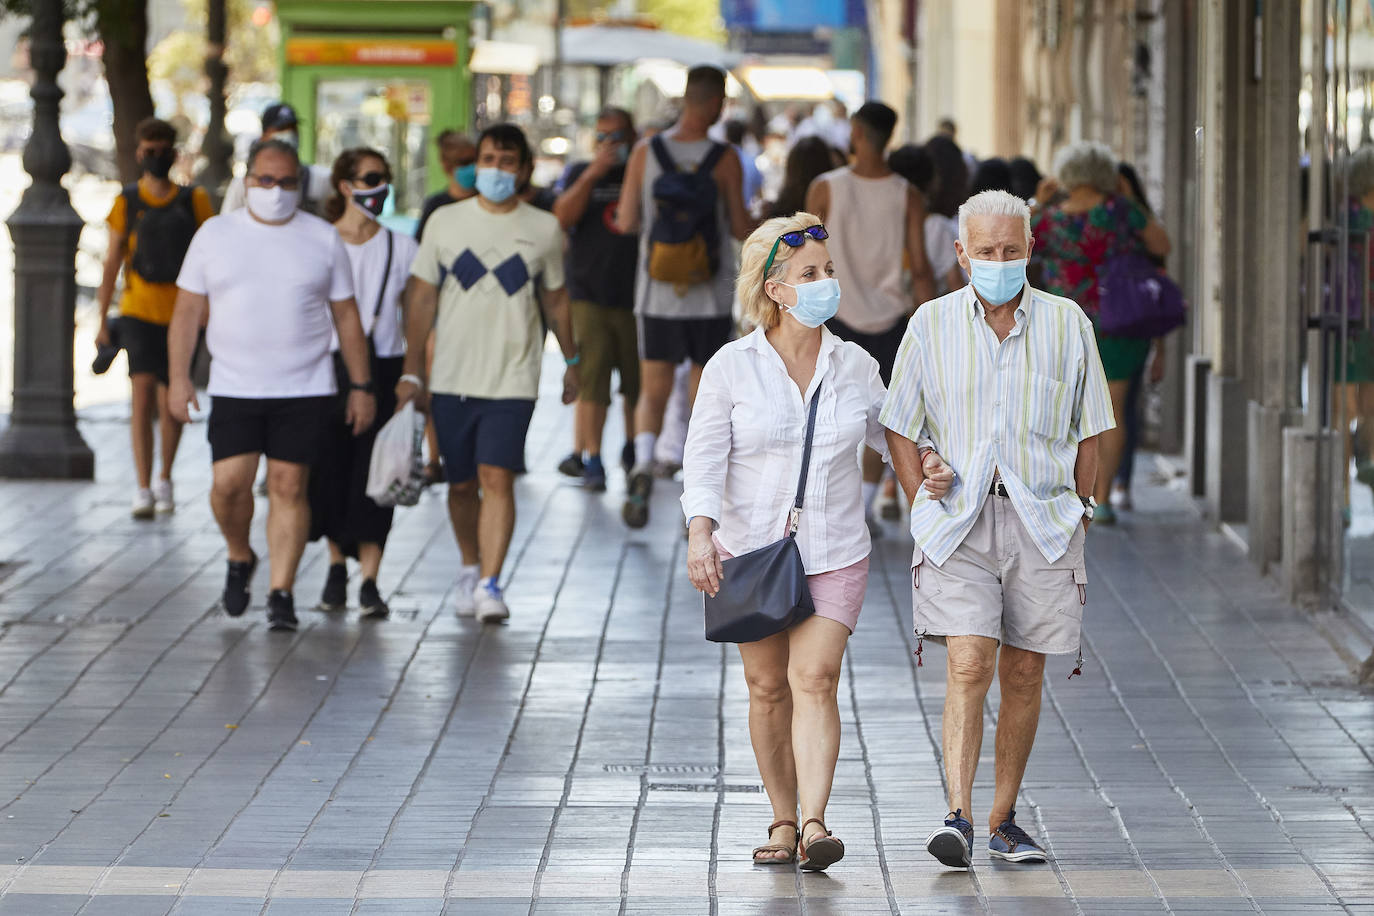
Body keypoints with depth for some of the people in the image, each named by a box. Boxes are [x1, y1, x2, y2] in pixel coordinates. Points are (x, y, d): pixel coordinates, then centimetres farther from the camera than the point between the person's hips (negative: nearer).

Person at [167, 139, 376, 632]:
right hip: (233, 388, 0)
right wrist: (179, 377, -2)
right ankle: (240, 558, 20)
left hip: (305, 389, 0)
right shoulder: (215, 234, 6)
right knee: (229, 483, -8)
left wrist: (361, 386, 5)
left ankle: (281, 592, 0)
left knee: (288, 486, -4)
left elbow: (346, 317, 9)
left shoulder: (323, 239, 6)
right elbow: (188, 311, 7)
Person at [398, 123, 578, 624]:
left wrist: (571, 361, 22)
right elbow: (422, 297, 5)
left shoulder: (544, 229, 3)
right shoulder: (445, 222, 3)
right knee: (462, 484, 10)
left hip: (513, 378, -2)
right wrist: (412, 370, 2)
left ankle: (490, 584, -17)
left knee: (497, 478, -15)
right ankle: (470, 569, 31)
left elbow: (556, 299, 16)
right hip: (452, 377, 2)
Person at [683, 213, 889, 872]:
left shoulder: (855, 366, 4)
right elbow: (704, 459, -7)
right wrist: (700, 531, -22)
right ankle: (783, 821, 19)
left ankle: (814, 824, -24)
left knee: (814, 678, -15)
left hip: (833, 552, 0)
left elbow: (893, 436, 19)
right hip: (750, 549, 0)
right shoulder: (732, 367, -3)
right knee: (768, 687, 6)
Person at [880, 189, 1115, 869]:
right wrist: (923, 498, 1)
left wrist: (1076, 514, 6)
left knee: (1022, 674, 6)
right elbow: (900, 429, 12)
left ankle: (1003, 821, 17)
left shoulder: (1067, 324, 5)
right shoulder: (932, 325, 5)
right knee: (969, 666, -15)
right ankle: (957, 819, -21)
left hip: (1043, 520, 1)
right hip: (958, 521, -1)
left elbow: (1089, 431, 11)